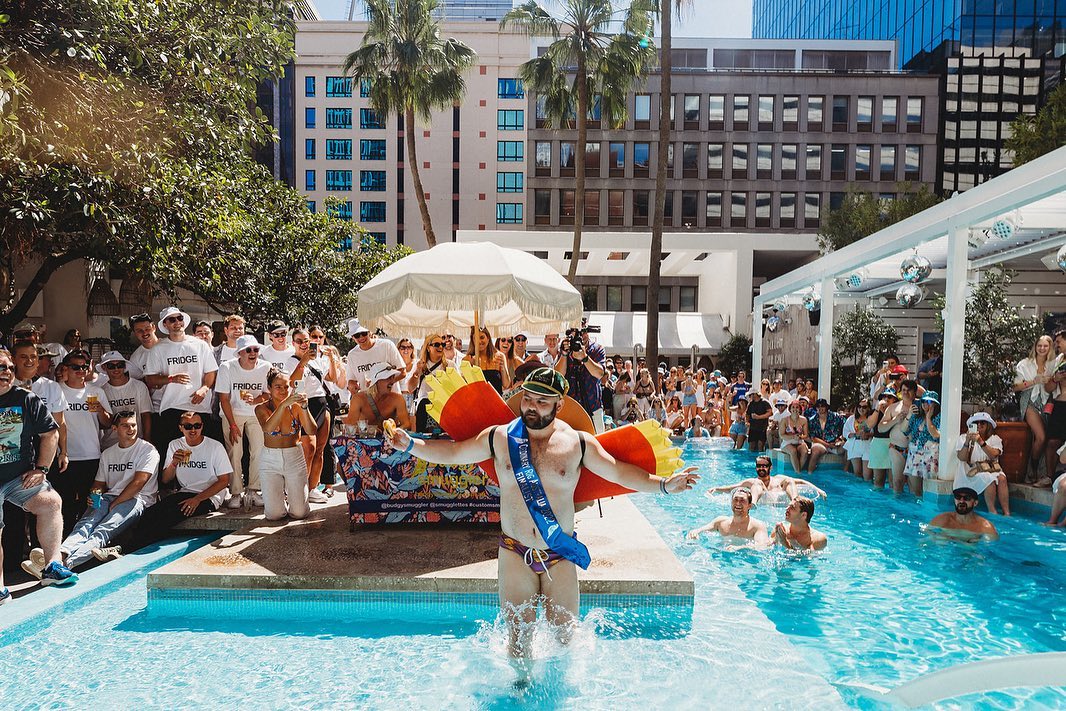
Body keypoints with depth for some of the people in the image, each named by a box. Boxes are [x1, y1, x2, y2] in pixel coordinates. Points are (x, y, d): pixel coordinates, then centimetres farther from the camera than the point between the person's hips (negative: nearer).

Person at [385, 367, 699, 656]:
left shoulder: (578, 443, -6)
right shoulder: (499, 437, -4)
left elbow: (620, 472, -2)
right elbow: (452, 453, 4)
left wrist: (663, 485, -14)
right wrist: (410, 444, -5)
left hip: (561, 555, 0)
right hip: (515, 553, 0)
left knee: (564, 635, 10)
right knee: (518, 635, 9)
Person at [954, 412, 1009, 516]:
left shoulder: (995, 439, 10)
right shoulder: (963, 438, 4)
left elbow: (993, 455, -11)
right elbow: (962, 458, -10)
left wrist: (981, 442, -25)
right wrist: (967, 442, -24)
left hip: (992, 469, 3)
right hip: (973, 471, -3)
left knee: (1002, 478, -29)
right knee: (990, 480, -31)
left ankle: (1007, 513, -29)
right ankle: (992, 512, -25)